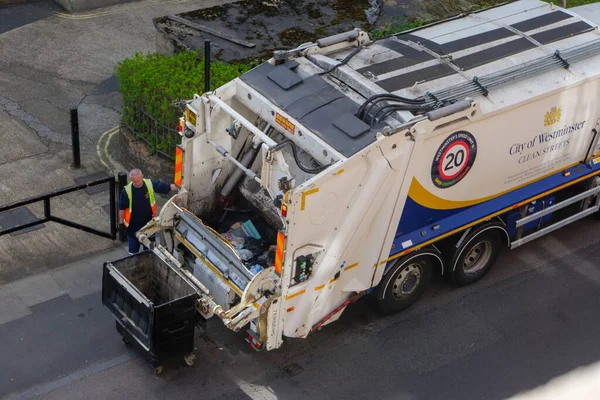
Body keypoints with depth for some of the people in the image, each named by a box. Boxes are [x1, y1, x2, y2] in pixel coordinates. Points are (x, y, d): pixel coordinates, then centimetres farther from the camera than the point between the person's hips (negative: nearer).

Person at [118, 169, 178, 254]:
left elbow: (167, 186, -12)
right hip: (133, 224, -3)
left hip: (148, 222, 3)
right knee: (133, 249, 9)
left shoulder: (150, 184, -17)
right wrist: (121, 222, -3)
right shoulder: (127, 191, -21)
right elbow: (122, 208, -10)